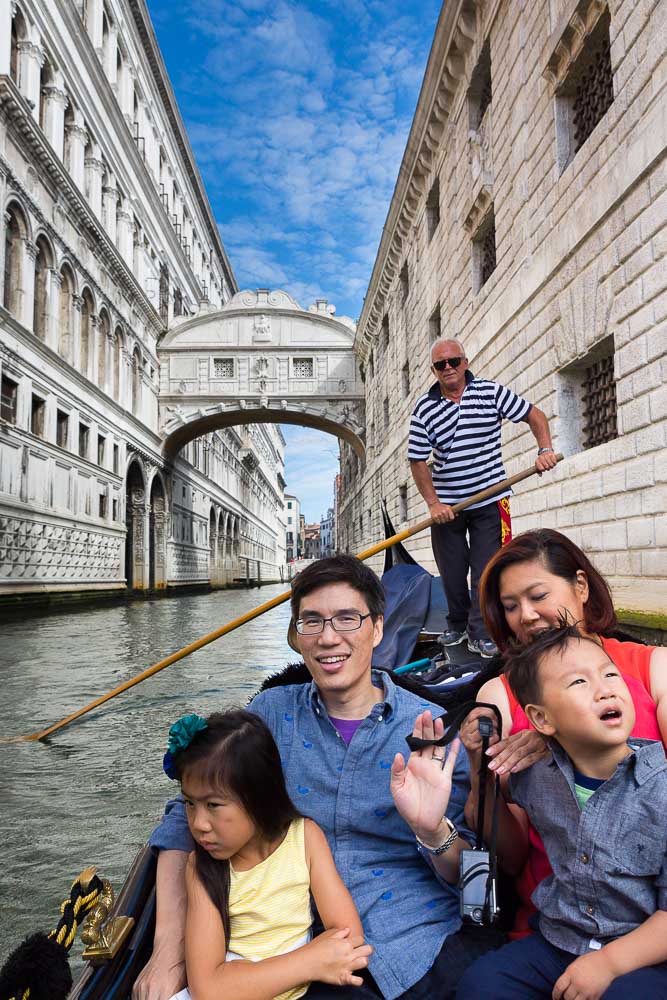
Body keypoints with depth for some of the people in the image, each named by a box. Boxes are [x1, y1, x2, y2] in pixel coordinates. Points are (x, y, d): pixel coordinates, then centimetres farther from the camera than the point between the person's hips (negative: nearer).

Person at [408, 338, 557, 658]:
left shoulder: (491, 391, -2)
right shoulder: (424, 409, -3)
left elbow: (534, 415, 4)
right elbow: (418, 462, -3)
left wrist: (545, 449, -14)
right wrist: (433, 503, -11)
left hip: (490, 500, -1)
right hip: (446, 505, 1)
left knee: (485, 570, -4)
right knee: (451, 571, 10)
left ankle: (480, 634, 5)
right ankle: (457, 625, 31)